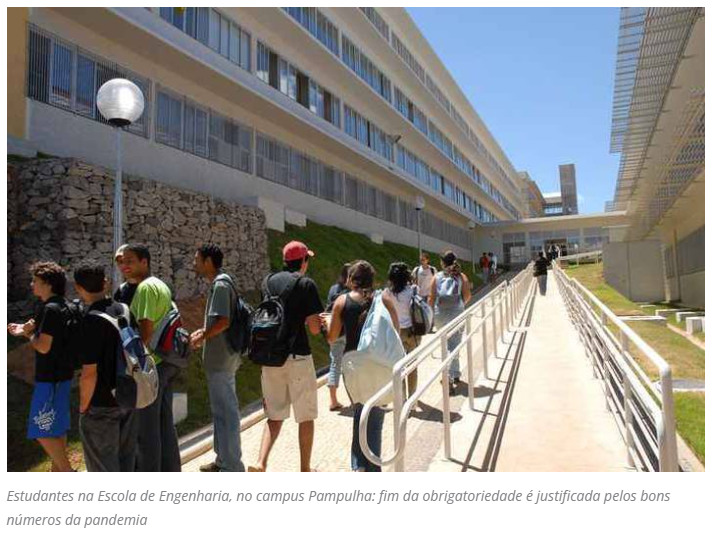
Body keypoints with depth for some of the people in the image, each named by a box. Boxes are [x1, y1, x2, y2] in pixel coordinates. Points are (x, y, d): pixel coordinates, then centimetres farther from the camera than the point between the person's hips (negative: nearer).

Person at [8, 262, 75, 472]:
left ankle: (68, 472, 3)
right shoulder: (61, 306, 10)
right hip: (60, 375, 10)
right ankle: (57, 470, 28)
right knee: (56, 427, 17)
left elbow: (43, 347, -22)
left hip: (51, 378, -10)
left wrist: (29, 332, -5)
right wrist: (24, 332, 9)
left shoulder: (51, 309, -20)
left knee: (42, 431, -3)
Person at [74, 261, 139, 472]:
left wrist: (83, 406, -7)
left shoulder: (91, 320, -21)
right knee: (126, 456, 21)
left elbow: (90, 373, -22)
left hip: (102, 405, -6)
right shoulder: (125, 311, -1)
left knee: (103, 463, 10)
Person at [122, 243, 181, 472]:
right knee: (165, 421, 17)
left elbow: (145, 330, -21)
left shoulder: (145, 287, -14)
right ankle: (170, 470, 28)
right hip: (167, 361, 9)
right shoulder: (161, 285, 14)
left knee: (147, 426, 3)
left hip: (151, 364, -9)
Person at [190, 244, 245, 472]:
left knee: (225, 411, -1)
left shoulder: (220, 285, -17)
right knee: (223, 410, 18)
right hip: (223, 358, 10)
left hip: (220, 359, -10)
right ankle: (223, 459, 32)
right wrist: (203, 331, 12)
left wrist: (201, 337, -11)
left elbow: (223, 321, -25)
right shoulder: (221, 282, 14)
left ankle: (232, 467, 10)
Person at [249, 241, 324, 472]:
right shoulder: (306, 284, -8)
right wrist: (319, 321, 9)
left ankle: (260, 463, 2)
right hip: (297, 357, -5)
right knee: (306, 417, 11)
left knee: (275, 416, 16)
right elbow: (314, 328, -12)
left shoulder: (269, 281, 8)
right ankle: (305, 470, 21)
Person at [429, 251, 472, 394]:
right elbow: (467, 296, -4)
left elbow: (432, 298, -3)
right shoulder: (462, 277, 0)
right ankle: (452, 377, 0)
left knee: (446, 345, 15)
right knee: (454, 346, 4)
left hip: (440, 314, 1)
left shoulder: (437, 277, 1)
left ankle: (454, 375, 22)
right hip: (456, 313, -1)